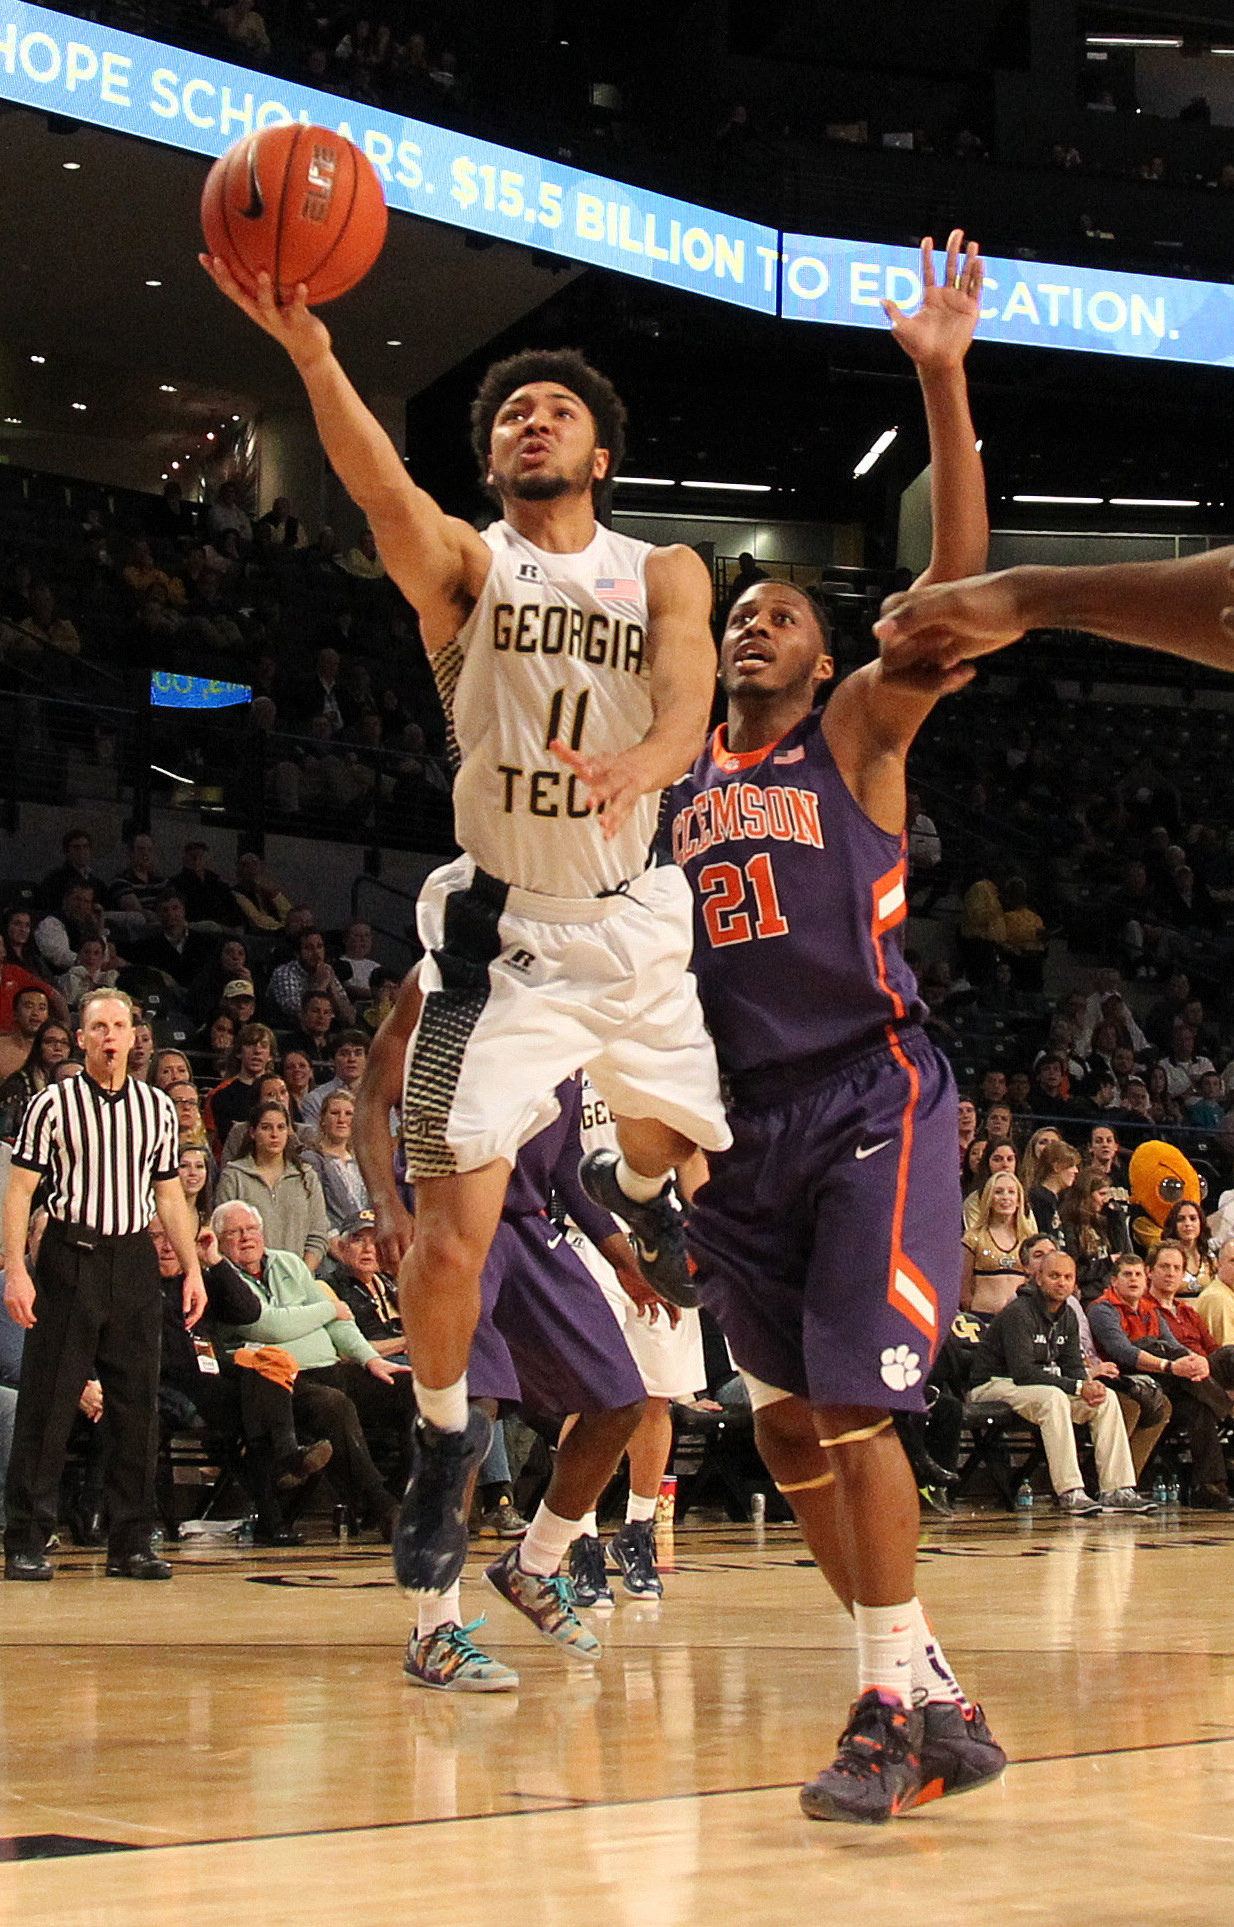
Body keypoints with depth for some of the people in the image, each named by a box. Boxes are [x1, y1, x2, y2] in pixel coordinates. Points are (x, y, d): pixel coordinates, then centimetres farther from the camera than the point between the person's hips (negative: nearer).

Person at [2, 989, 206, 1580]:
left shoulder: (157, 1106, 12)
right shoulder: (53, 1103, 0)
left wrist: (193, 1270, 10)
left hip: (134, 1260, 4)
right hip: (69, 1259, -4)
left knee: (138, 1407, 4)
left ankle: (130, 1544, 11)